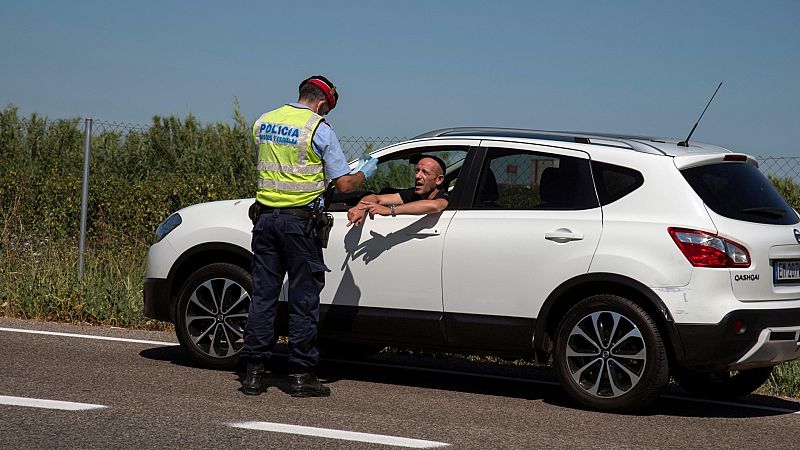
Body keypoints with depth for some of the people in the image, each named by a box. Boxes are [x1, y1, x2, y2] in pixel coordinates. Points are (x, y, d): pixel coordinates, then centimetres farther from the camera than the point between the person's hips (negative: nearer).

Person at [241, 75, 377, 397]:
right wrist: (365, 172, 13)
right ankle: (301, 376, 4)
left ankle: (254, 372, 9)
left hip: (265, 218, 5)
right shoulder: (319, 130, -7)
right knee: (304, 299, 3)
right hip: (298, 221, -5)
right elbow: (344, 184, -7)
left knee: (262, 294, 9)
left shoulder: (263, 123, 10)